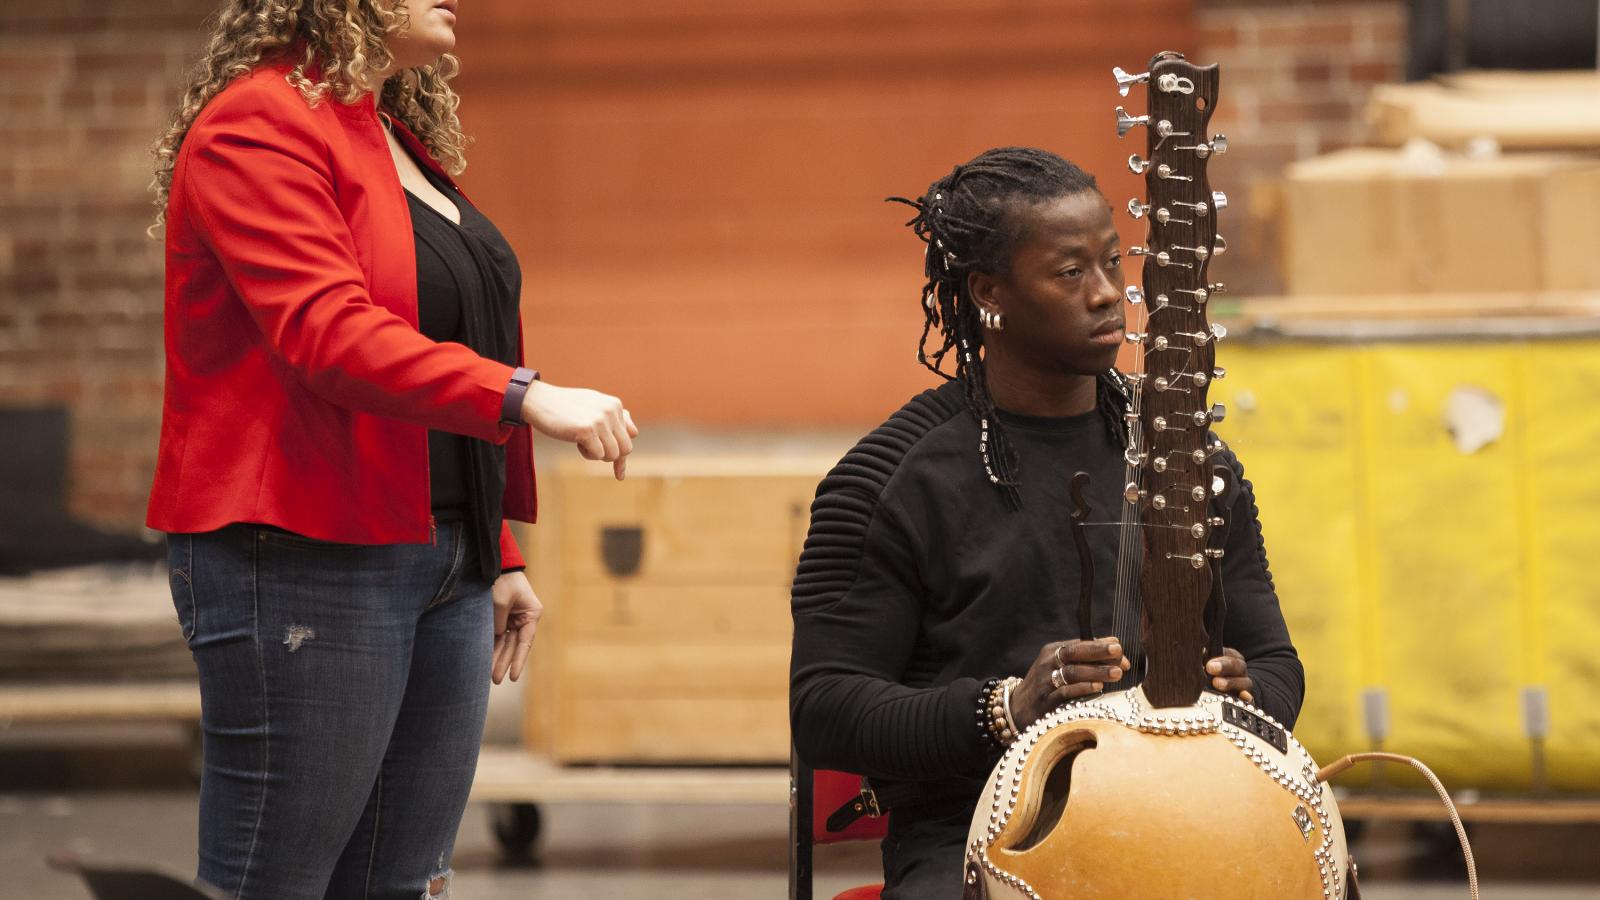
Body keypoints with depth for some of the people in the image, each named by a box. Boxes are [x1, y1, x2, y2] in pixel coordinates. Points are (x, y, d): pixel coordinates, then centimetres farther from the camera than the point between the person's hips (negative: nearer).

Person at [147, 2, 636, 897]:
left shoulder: (402, 143, 19)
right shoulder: (261, 126, -10)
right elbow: (327, 332, -23)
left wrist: (496, 555, 21)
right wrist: (521, 395, -32)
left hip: (442, 565, 9)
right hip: (306, 563, -9)